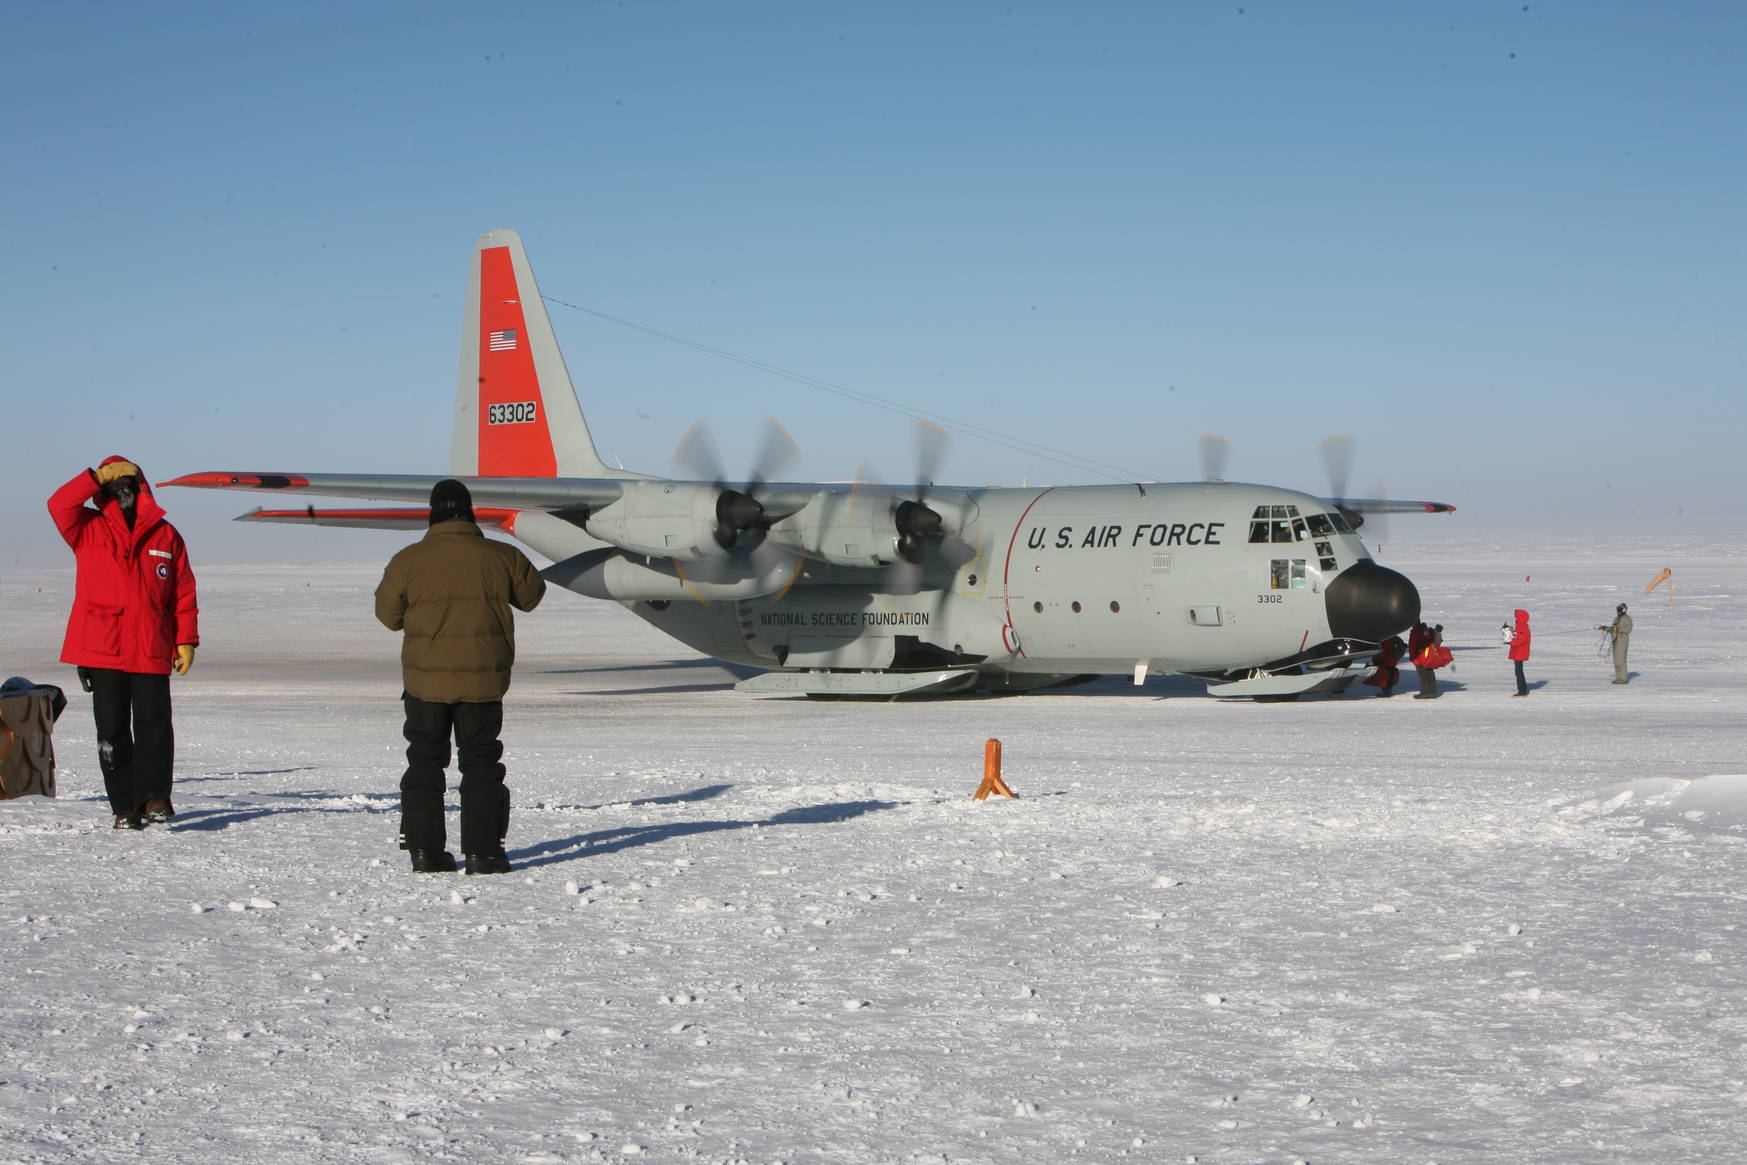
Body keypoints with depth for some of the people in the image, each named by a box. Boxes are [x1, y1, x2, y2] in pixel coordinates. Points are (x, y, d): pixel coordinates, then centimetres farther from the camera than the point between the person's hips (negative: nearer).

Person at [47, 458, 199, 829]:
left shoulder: (165, 534, 9)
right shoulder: (89, 530, 8)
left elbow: (184, 591, 9)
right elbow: (59, 505, -11)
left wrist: (186, 640, 3)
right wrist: (98, 477, -13)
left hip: (152, 652, 0)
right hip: (102, 649, 0)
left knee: (153, 725, -6)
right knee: (112, 731, 1)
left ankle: (154, 798, -3)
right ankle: (124, 808, 5)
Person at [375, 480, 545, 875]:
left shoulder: (408, 561, -5)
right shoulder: (500, 557, -4)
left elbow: (389, 615, 5)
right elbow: (531, 595, 12)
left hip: (426, 679, 0)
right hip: (482, 679, 0)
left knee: (425, 761, 11)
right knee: (481, 764, 8)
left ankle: (425, 850, 10)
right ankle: (482, 852, 3)